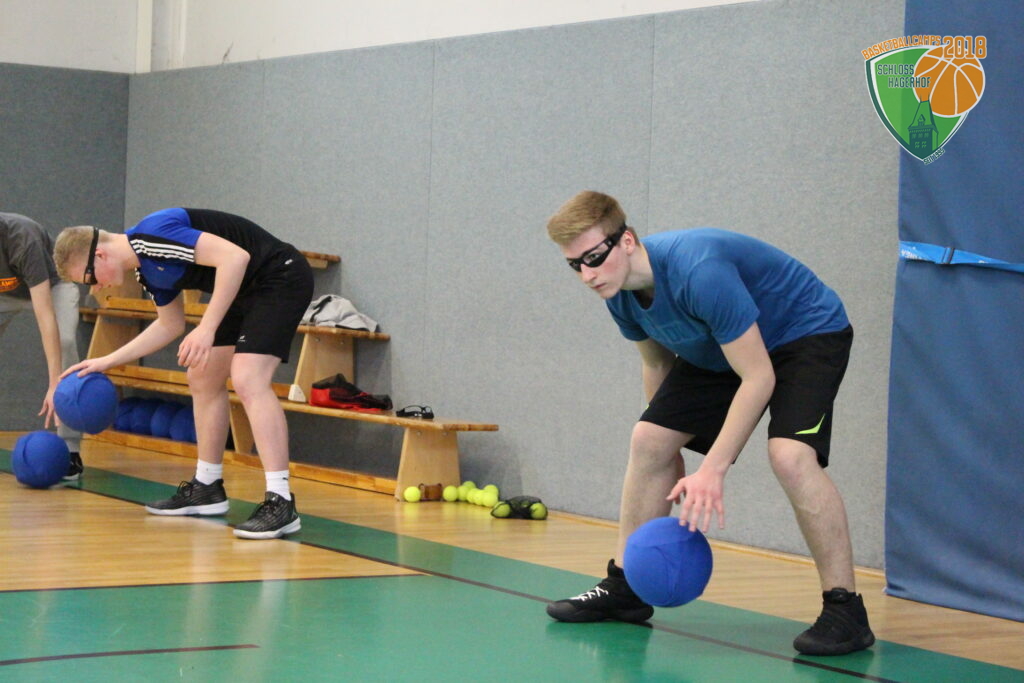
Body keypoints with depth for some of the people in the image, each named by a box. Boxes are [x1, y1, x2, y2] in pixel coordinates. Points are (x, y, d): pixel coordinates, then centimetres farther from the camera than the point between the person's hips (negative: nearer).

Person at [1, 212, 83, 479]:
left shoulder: (22, 238, -41)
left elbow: (45, 314, -43)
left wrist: (55, 384, -48)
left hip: (51, 284, -4)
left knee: (64, 341, -27)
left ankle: (70, 449, -23)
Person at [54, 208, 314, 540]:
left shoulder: (152, 236, -21)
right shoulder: (148, 268, 10)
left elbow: (235, 256, -29)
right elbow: (170, 326, 25)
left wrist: (208, 328, -28)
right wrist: (107, 361, 25)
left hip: (280, 277, -11)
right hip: (246, 291, 11)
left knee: (248, 379, -23)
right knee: (203, 379, 15)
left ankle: (280, 502, -27)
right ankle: (207, 487, 26)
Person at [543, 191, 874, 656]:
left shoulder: (699, 272, -38)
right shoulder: (621, 293, -12)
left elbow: (758, 379, -34)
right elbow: (656, 361, 8)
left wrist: (713, 470, -34)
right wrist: (676, 461, 11)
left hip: (808, 333, -8)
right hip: (719, 350, 8)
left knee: (789, 454, -30)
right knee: (649, 441, 2)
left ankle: (845, 609, -20)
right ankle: (624, 588, 17)